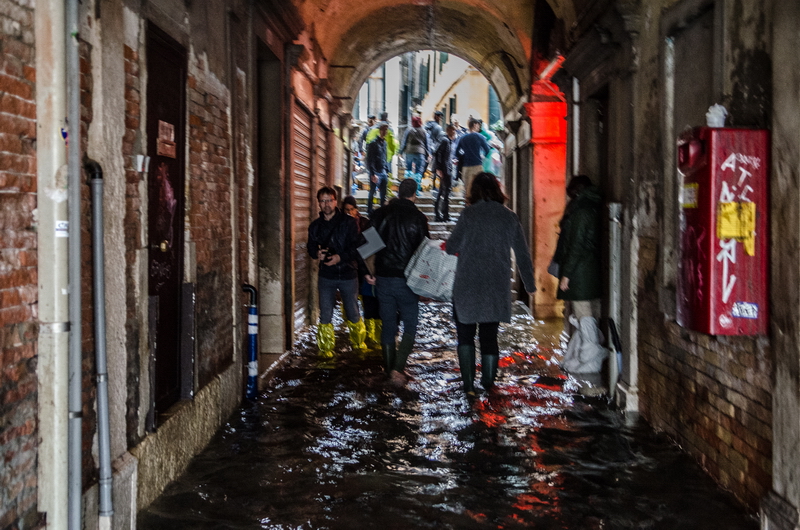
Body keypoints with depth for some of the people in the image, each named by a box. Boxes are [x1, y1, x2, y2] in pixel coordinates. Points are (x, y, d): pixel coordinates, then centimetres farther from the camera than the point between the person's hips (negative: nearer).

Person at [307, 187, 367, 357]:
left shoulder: (349, 222, -4)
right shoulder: (315, 226, 8)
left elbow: (357, 247, -10)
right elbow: (311, 248, 14)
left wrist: (341, 257, -25)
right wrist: (317, 253, -10)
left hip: (348, 274, -2)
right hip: (326, 275, 2)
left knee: (353, 314, 9)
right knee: (325, 315, -1)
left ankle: (358, 343, 30)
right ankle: (325, 348, 10)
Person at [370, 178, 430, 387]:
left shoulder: (380, 214, 3)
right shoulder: (418, 217, -6)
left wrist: (371, 272, 15)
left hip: (383, 277, 3)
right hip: (406, 278, -3)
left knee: (388, 325, 12)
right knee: (410, 325, 5)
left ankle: (390, 370, 17)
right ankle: (398, 368, -10)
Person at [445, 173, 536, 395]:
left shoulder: (469, 214, -7)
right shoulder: (509, 217, 3)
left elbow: (452, 247, -8)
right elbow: (522, 254, 6)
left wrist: (448, 246, 17)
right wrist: (530, 284, 15)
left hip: (467, 287, -3)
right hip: (497, 288, 3)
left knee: (465, 335, 9)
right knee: (489, 336, 12)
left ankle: (468, 384, 1)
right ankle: (488, 384, 14)